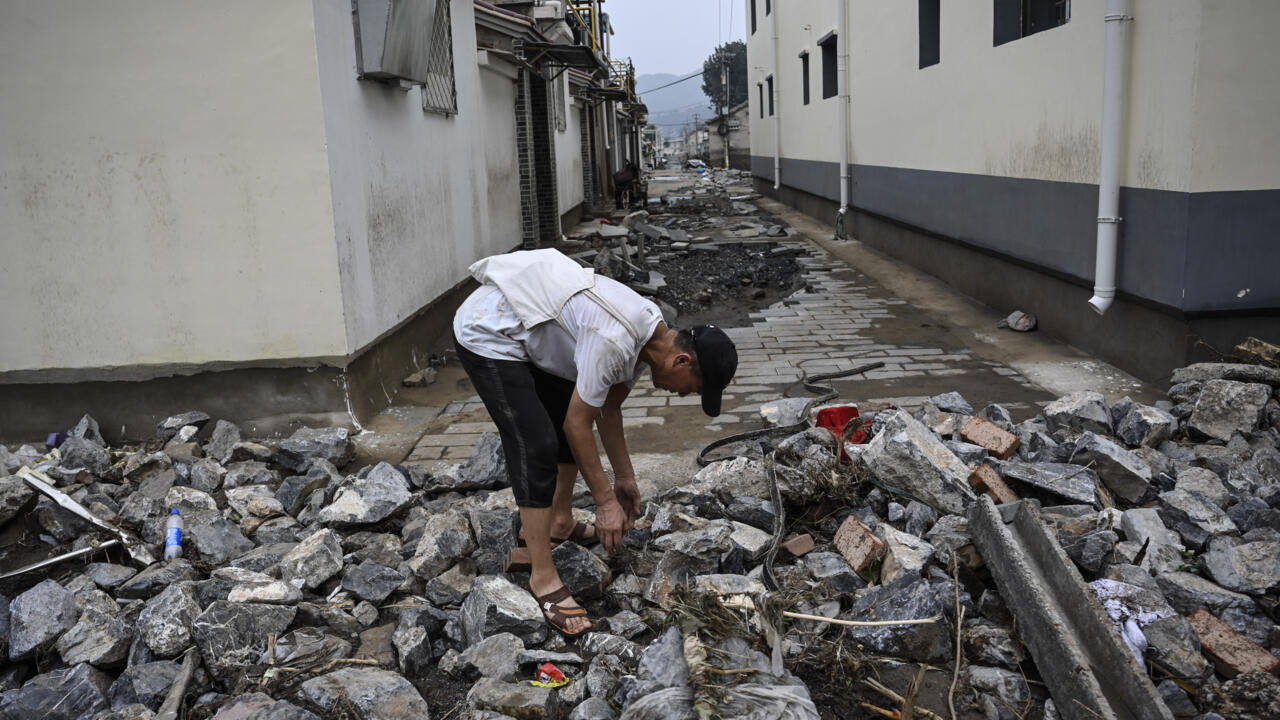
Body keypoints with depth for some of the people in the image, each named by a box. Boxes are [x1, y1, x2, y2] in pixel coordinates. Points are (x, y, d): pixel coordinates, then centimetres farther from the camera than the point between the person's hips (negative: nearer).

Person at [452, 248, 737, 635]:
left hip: (523, 332, 10)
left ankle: (560, 524, 32)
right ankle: (543, 577, -7)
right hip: (487, 336, -10)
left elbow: (608, 408, 11)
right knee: (538, 447, -16)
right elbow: (578, 424, -23)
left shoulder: (650, 335, -1)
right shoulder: (613, 343, -31)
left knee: (566, 425, 16)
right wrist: (606, 502, -14)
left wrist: (624, 478, 15)